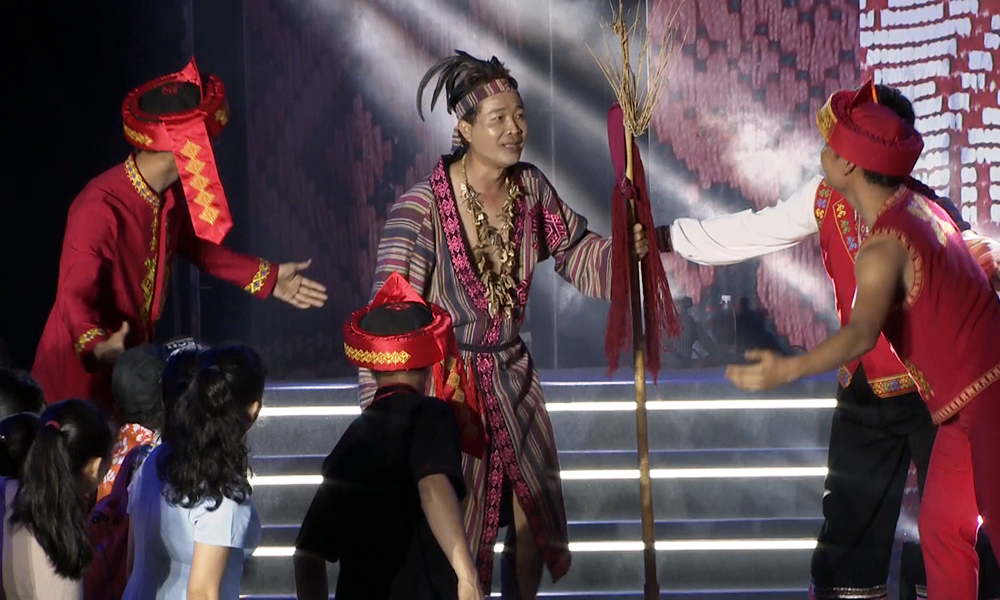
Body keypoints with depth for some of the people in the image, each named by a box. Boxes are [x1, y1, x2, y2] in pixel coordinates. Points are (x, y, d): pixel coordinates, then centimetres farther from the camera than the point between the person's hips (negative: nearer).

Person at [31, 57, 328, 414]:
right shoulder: (100, 209, -28)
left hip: (130, 359, 8)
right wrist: (98, 346, -52)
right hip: (83, 368, -8)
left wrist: (268, 278, 22)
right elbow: (76, 297, -32)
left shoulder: (171, 196, 0)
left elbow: (195, 245, 21)